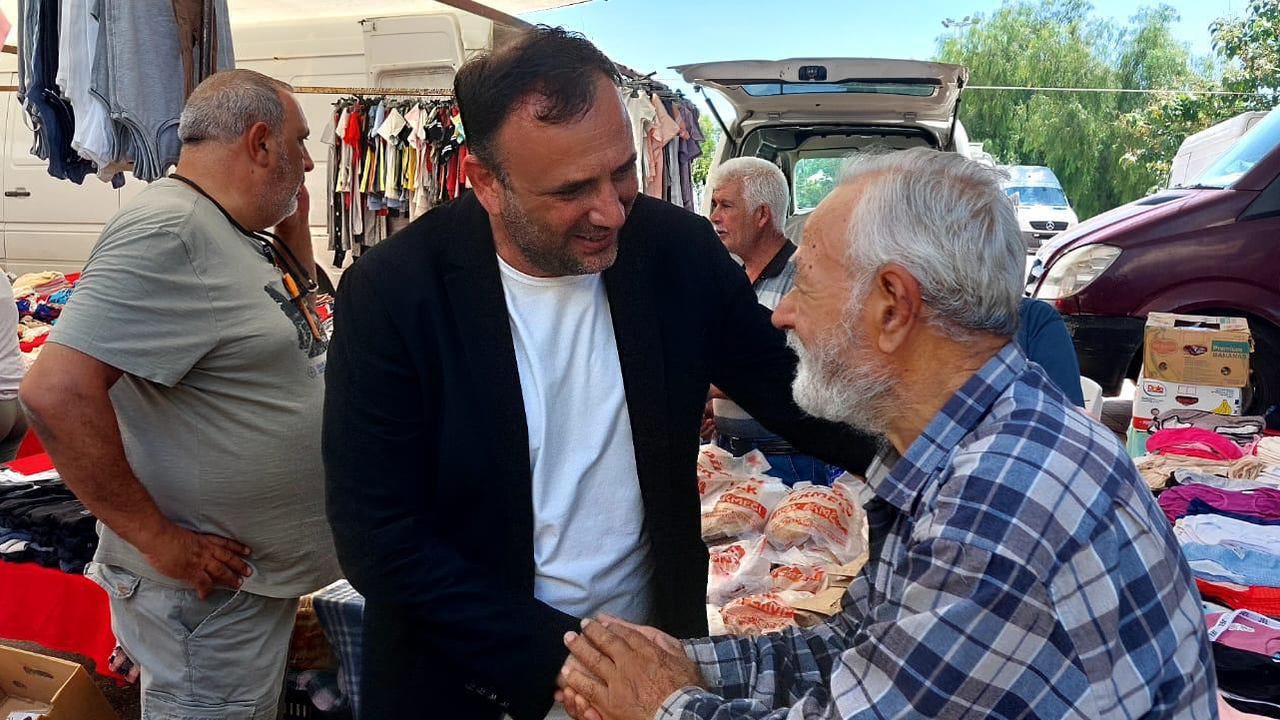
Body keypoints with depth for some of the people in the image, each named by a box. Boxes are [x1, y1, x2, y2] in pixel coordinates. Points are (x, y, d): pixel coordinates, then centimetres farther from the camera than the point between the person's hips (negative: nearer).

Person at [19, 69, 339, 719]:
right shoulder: (168, 233, -23)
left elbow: (288, 305, 25)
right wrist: (155, 538, -23)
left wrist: (295, 222, 7)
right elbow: (56, 390, -29)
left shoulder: (231, 234, 7)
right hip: (208, 584, -9)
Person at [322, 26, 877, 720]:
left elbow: (790, 388, -1)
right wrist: (556, 660, -21)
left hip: (654, 654, 3)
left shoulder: (677, 250, -12)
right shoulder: (389, 293, -20)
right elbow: (378, 536, -18)